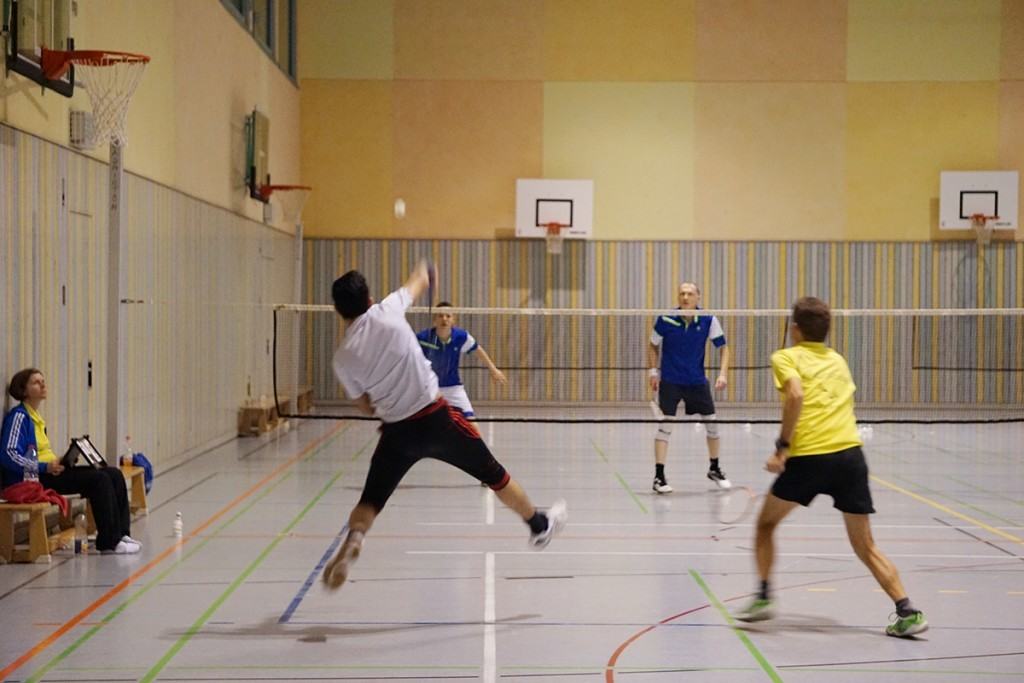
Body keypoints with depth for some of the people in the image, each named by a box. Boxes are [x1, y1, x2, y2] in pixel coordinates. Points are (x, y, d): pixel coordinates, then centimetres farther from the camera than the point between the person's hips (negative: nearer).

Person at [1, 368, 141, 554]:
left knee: (114, 474, -2)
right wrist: (44, 467, -25)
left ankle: (121, 533, -5)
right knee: (99, 479, -22)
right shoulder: (19, 416, -8)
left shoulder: (35, 417, 20)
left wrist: (59, 462, 6)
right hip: (33, 478, -10)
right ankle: (110, 542, -19)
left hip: (48, 472, 10)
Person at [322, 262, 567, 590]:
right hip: (435, 416, -1)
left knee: (370, 500, 10)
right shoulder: (386, 312, -7)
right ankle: (539, 524, 33)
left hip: (397, 430, 1)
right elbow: (417, 283, 14)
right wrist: (423, 271, 37)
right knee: (492, 473, 17)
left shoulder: (342, 358, -3)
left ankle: (353, 539, -21)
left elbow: (366, 405, 9)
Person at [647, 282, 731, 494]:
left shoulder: (709, 321, -10)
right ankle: (659, 476, -5)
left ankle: (714, 469, 30)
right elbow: (653, 346, 4)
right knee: (665, 426, -10)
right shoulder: (665, 320, -12)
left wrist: (722, 374, -13)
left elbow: (723, 347, -1)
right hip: (670, 381, -2)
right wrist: (653, 372, -4)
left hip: (697, 381, 3)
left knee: (712, 423, 8)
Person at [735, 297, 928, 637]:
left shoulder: (786, 357, 6)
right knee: (865, 545, 10)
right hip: (851, 454, 4)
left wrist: (782, 447, -11)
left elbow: (796, 394, -13)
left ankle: (763, 597, 13)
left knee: (766, 523, 19)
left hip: (808, 456, -4)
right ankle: (907, 611, -2)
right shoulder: (838, 360, 22)